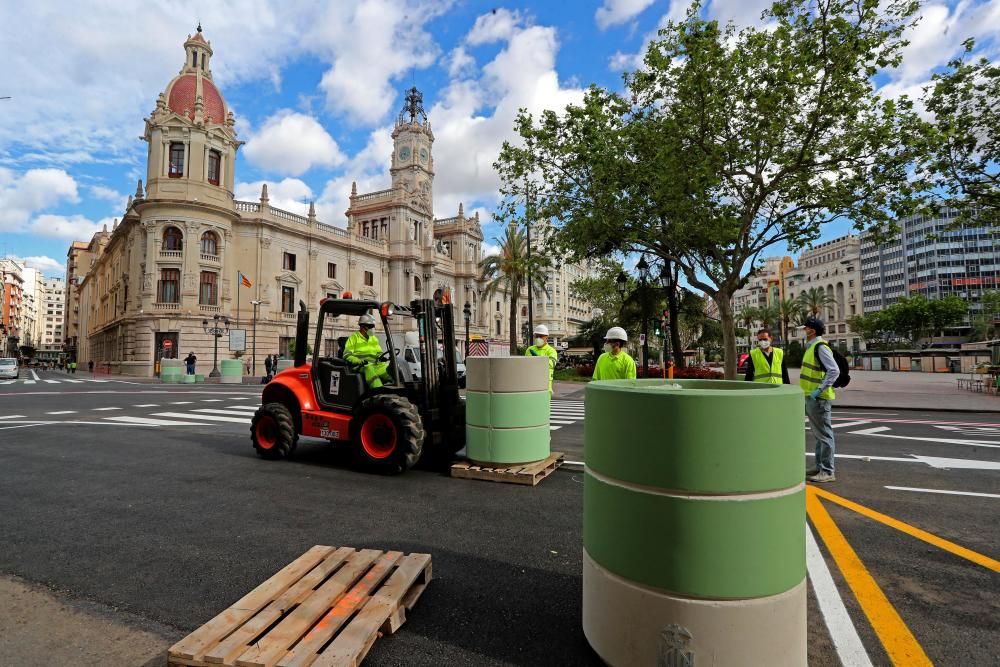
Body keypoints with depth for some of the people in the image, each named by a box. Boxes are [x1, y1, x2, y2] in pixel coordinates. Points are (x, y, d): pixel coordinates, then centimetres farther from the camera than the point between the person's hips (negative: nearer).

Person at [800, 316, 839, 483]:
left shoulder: (820, 347, -15)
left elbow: (834, 371, -23)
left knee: (824, 434, -3)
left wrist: (820, 390, -24)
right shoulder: (812, 346, 15)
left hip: (819, 398, -10)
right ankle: (820, 467, 28)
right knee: (818, 434, 17)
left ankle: (828, 472, 4)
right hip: (811, 398, 10)